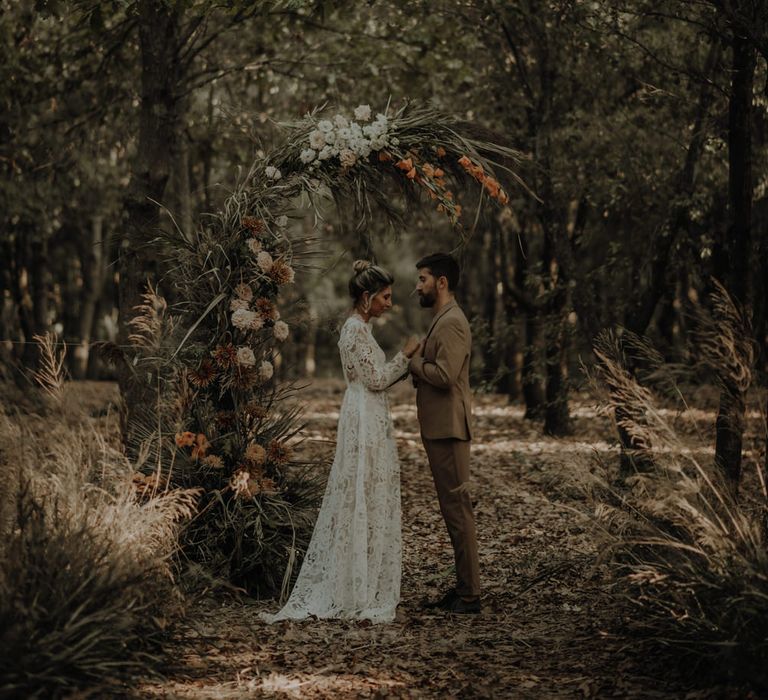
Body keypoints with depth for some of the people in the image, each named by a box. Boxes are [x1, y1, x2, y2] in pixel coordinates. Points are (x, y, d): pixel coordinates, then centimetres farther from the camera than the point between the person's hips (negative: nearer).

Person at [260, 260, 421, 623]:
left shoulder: (359, 327, 15)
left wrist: (404, 362, 12)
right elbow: (375, 379, -17)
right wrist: (404, 355, -7)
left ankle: (347, 586, 18)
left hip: (367, 420, 10)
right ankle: (360, 593, 0)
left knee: (360, 502, 12)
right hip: (366, 421, -10)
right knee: (365, 503, -5)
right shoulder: (356, 329, -15)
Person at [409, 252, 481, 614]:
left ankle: (469, 595, -4)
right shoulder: (441, 320, 18)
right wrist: (417, 364, 6)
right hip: (439, 428, 11)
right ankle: (463, 588, 18)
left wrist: (413, 361, -9)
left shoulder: (452, 322, -15)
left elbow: (444, 375, -24)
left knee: (457, 508, -7)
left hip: (448, 429, -11)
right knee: (453, 508, 12)